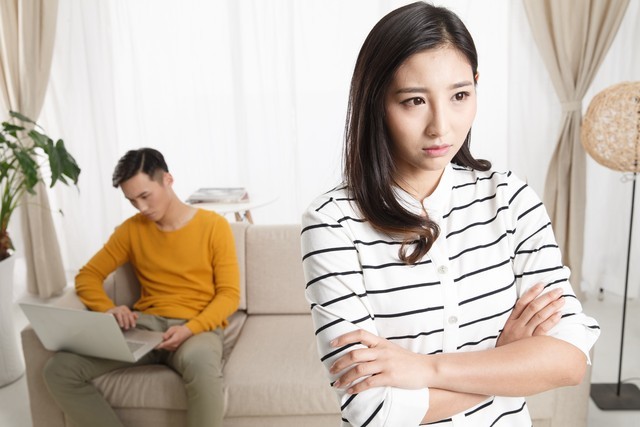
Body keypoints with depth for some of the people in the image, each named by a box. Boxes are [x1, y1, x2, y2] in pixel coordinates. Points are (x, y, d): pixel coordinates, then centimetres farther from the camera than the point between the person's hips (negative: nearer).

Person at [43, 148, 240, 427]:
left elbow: (229, 294, -3)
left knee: (200, 366, -40)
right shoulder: (131, 229, 9)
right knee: (59, 369, -19)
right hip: (144, 324, 4)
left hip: (197, 327, -3)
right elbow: (88, 275, 12)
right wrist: (108, 308, -10)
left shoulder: (214, 225, -2)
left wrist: (190, 329, -19)